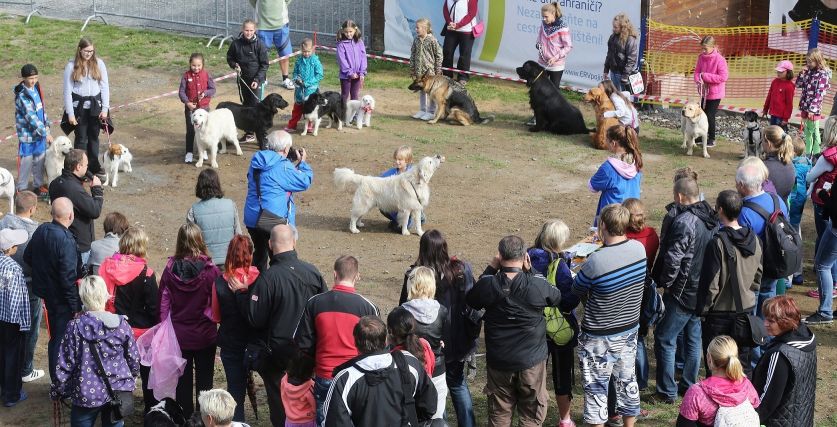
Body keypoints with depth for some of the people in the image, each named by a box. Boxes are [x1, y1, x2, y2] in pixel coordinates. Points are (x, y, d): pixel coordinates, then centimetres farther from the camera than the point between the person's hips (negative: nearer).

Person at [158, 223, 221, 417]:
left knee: (183, 381, 14)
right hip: (205, 335, -1)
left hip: (179, 335, 2)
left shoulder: (170, 270, -11)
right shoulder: (211, 271, -17)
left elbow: (164, 304, -5)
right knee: (204, 379, 12)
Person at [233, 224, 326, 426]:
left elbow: (255, 319, -18)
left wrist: (241, 293, -6)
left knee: (278, 397, 13)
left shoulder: (267, 278, -24)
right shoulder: (313, 272, -9)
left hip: (278, 351, -4)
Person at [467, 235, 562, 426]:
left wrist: (491, 268, 3)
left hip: (499, 362, 1)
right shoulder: (538, 285, -18)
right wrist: (530, 271, 1)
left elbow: (471, 300, 6)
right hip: (532, 360, -1)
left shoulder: (488, 284, -15)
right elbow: (557, 298, 4)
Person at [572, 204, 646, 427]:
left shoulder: (596, 261, -29)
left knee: (596, 387, 9)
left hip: (599, 336, -6)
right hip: (630, 328, 6)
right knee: (627, 381, 21)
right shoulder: (639, 249, -11)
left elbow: (577, 290, -12)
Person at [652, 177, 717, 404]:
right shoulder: (710, 219, 6)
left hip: (683, 293, -9)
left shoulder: (683, 222, -23)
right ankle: (690, 386, 27)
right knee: (694, 338, 18)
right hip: (703, 290, 9)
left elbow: (673, 259, -22)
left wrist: (664, 282, -8)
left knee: (664, 339, 1)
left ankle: (667, 392, 4)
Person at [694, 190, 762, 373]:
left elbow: (710, 282, -17)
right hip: (747, 308, 6)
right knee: (743, 360, 15)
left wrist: (702, 309, -7)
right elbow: (758, 276, 10)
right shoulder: (753, 239, 0)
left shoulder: (718, 242, -20)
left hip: (720, 312, -6)